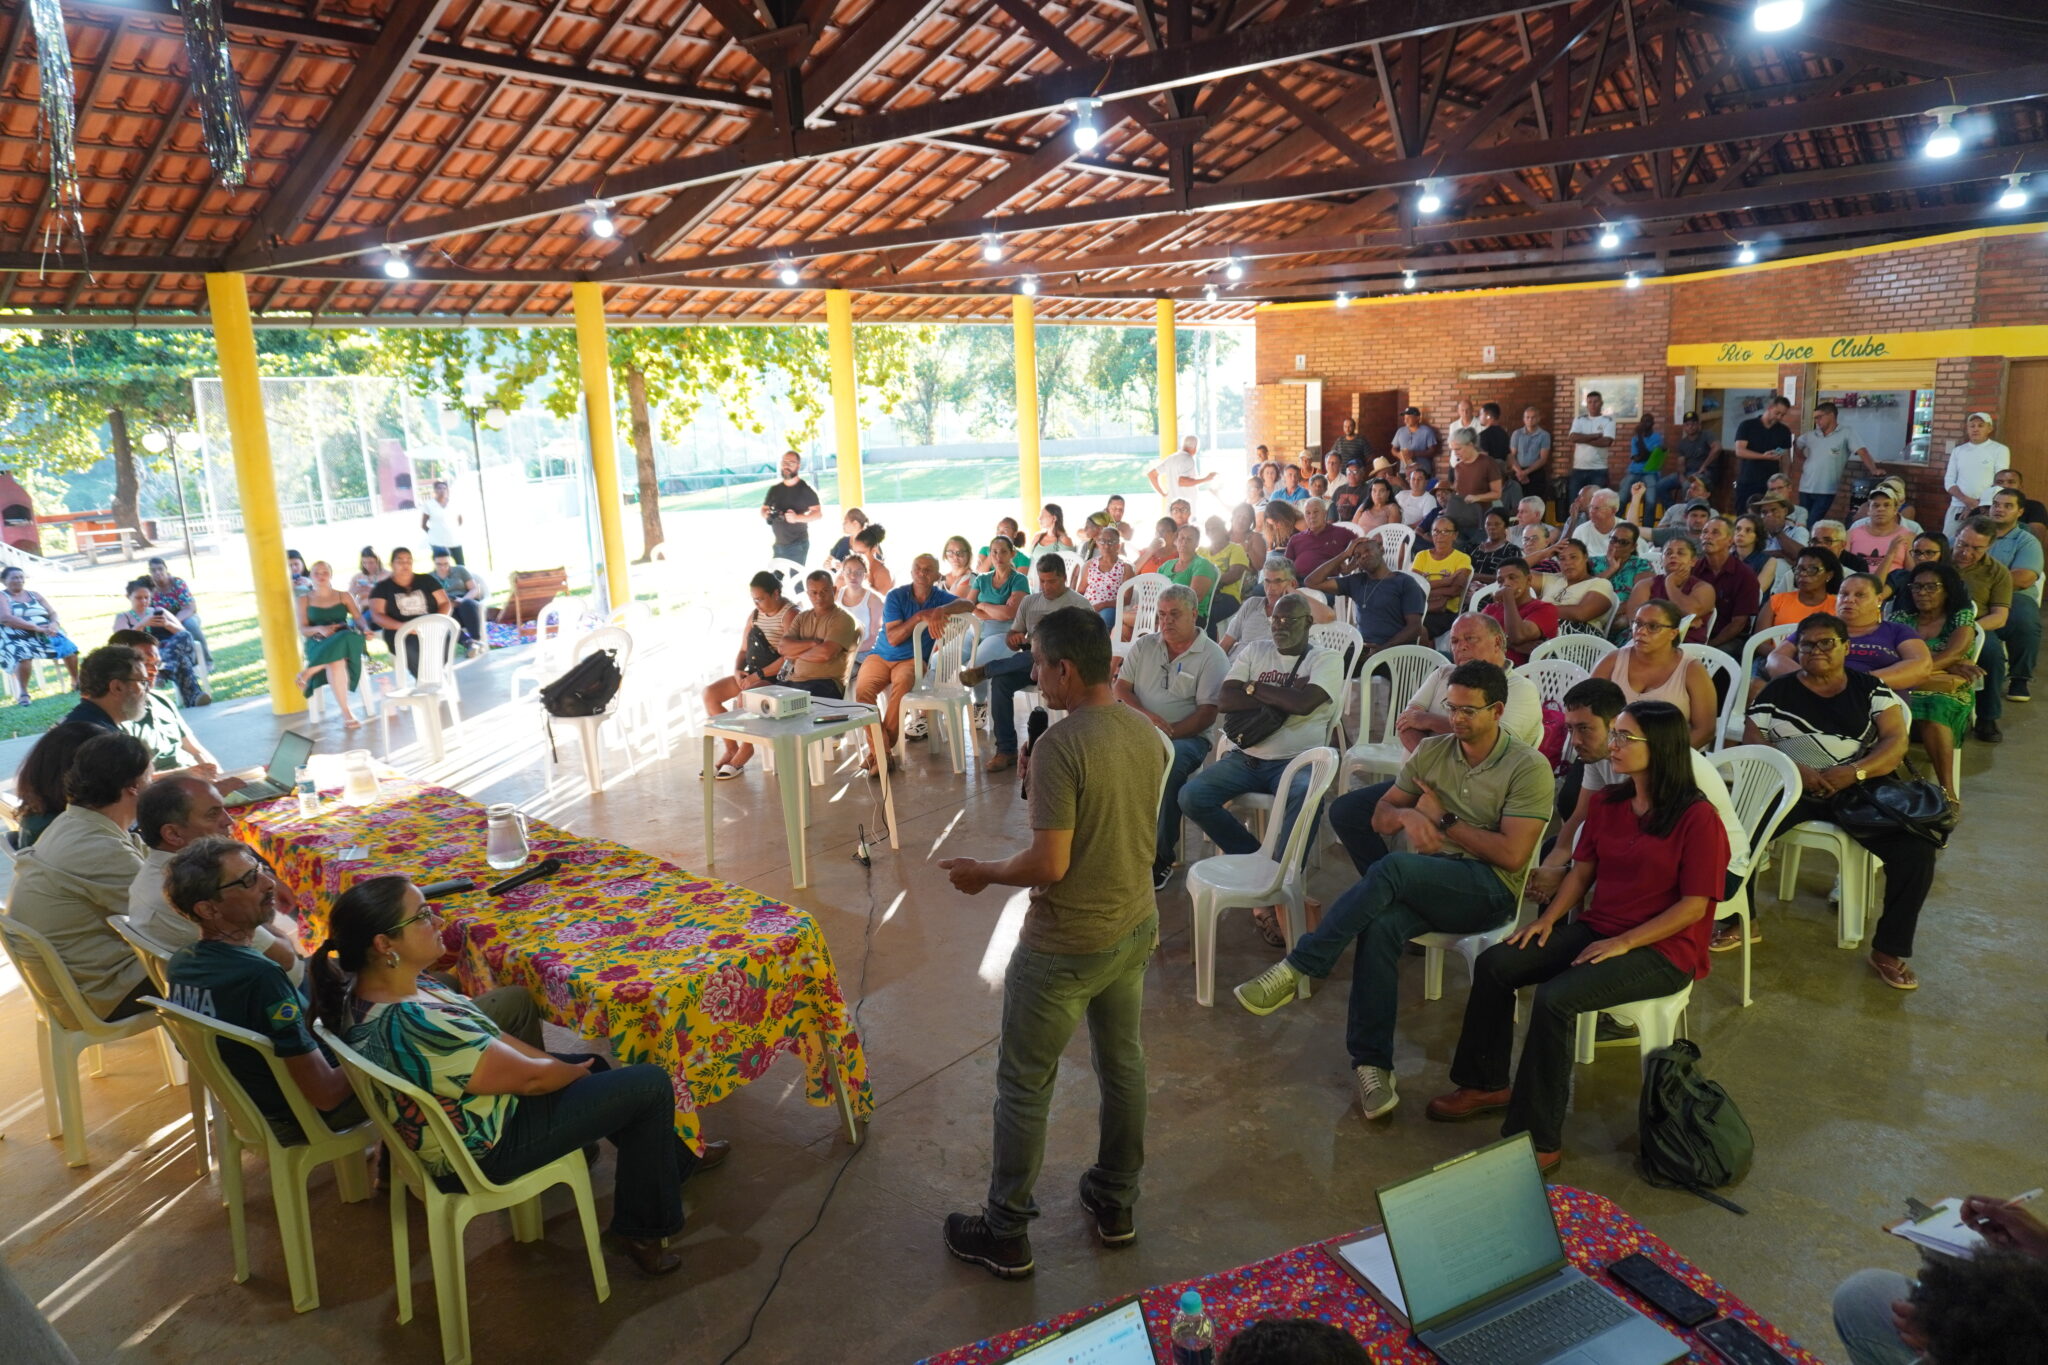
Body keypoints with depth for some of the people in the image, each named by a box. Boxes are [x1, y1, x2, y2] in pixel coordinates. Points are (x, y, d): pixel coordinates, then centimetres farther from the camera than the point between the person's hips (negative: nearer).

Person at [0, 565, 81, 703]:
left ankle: (76, 683, -7)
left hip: (46, 633, 4)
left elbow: (53, 613, 13)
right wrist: (36, 627, -22)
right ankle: (23, 693, -27)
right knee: (24, 655, -38)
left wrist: (54, 624, -12)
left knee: (69, 649, -24)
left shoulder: (35, 595, 19)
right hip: (18, 638, -4)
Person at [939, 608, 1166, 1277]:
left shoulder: (1059, 746, -26)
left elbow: (1049, 864, -26)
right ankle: (1116, 1203, 39)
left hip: (1065, 947, -7)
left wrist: (982, 873, -9)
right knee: (1123, 1065, 22)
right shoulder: (1146, 733, -1)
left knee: (1024, 1087, 9)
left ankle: (1005, 1234, 23)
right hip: (1136, 928, 8)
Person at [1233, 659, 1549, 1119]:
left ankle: (1295, 969, -29)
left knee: (1392, 866, -34)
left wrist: (1442, 819, -8)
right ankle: (1371, 1063, -24)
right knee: (1380, 925, -31)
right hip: (1428, 883, 5)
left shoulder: (1528, 768, -4)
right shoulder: (1432, 751, 13)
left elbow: (1512, 854, -12)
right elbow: (1380, 815, 12)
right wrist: (1406, 815, -13)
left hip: (1490, 890, -5)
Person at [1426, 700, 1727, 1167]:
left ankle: (1540, 1142, -18)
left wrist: (1623, 943, -19)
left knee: (1555, 998, -29)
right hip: (1595, 930, 7)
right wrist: (1549, 918, -3)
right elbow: (1583, 869, 14)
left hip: (1662, 950, -7)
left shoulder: (1697, 817, -14)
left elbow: (1694, 904, -15)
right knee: (1494, 964, -10)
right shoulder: (1608, 804, 8)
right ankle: (1487, 1085, 7)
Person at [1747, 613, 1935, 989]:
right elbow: (1752, 741, 1)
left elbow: (1896, 742, 0)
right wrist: (1794, 769, -17)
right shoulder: (1778, 691, 9)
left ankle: (1889, 950, -5)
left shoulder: (1870, 688, 10)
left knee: (1917, 848, -22)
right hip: (1790, 786, -1)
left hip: (1858, 787, 1)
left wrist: (1853, 772, -18)